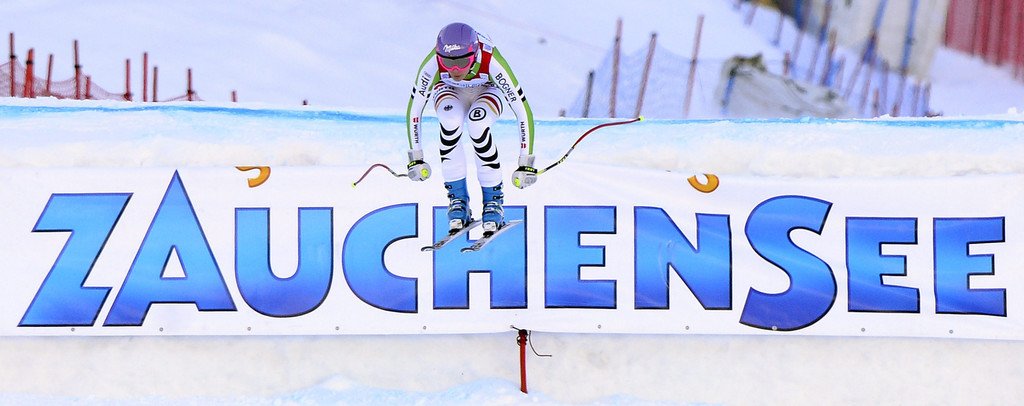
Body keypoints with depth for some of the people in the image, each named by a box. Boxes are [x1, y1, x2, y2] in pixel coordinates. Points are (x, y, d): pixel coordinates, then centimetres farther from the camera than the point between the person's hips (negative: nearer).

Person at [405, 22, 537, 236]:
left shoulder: (491, 62, -38)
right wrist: (415, 158, -20)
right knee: (451, 118, -34)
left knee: (477, 123, -34)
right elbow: (414, 109, -21)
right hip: (449, 92, 1)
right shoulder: (432, 63, -34)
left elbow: (523, 111, -33)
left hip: (487, 92, -1)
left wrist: (526, 163, -33)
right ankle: (457, 198, -20)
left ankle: (494, 199, -17)